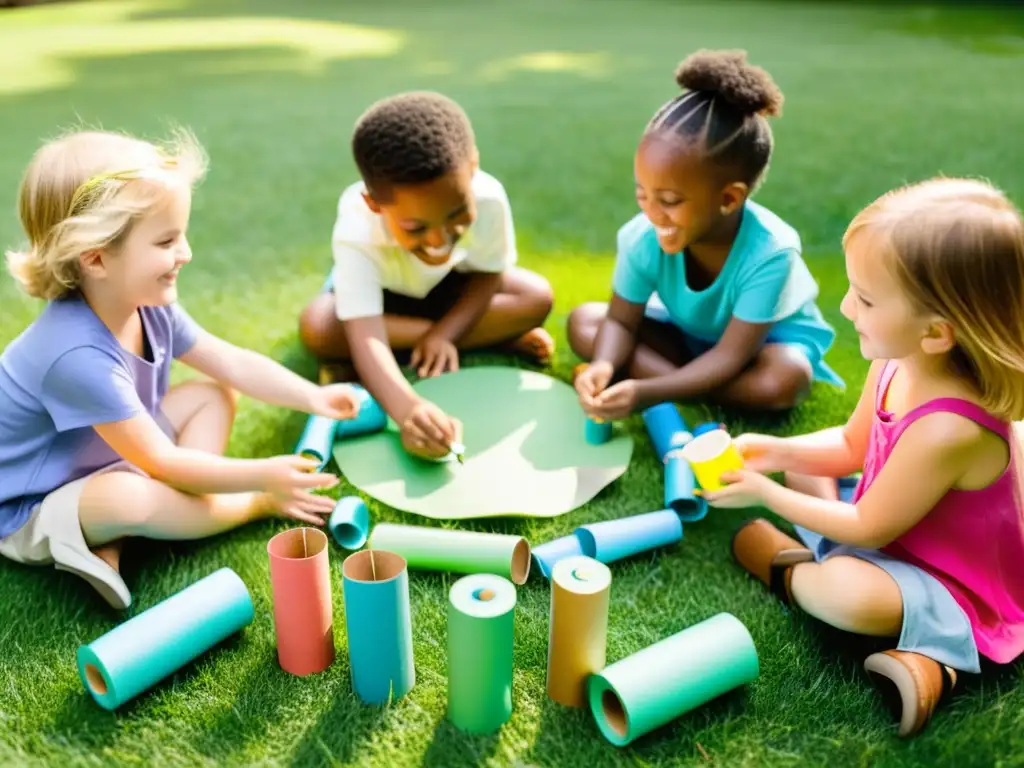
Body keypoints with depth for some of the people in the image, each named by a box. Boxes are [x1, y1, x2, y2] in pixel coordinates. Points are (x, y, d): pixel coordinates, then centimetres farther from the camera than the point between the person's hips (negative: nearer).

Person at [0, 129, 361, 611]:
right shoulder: (77, 355, -36)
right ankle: (257, 507, -11)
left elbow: (232, 363, -3)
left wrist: (313, 397, -15)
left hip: (108, 460, 9)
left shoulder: (148, 305, -11)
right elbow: (162, 463, -30)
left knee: (214, 395, 3)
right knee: (132, 499, -40)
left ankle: (117, 542, -12)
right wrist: (264, 478, -28)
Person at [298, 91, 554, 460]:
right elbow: (365, 339, -49)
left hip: (452, 286, 1)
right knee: (317, 328, -33)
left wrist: (444, 334, -33)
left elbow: (488, 274, -18)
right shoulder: (356, 233, -41)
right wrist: (409, 410, -68)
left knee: (536, 298, -24)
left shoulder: (488, 198, -36)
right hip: (380, 291, 0)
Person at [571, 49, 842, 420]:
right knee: (583, 322, -16)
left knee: (785, 379, -38)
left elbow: (729, 356, -33)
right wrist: (604, 365, -40)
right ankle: (688, 380, -24)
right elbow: (621, 321, -16)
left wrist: (647, 392, -45)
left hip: (767, 338, -3)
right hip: (688, 332, 4)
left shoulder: (768, 253, -35)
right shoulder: (642, 237, -25)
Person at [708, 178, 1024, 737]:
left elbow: (868, 530, -24)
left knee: (848, 592, -37)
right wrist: (777, 452, -8)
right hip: (896, 533, 9)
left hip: (953, 588, -9)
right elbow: (852, 445, 7)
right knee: (800, 464, 14)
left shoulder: (948, 430, -37)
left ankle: (790, 571, 1)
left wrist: (765, 494, -17)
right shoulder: (895, 365, -12)